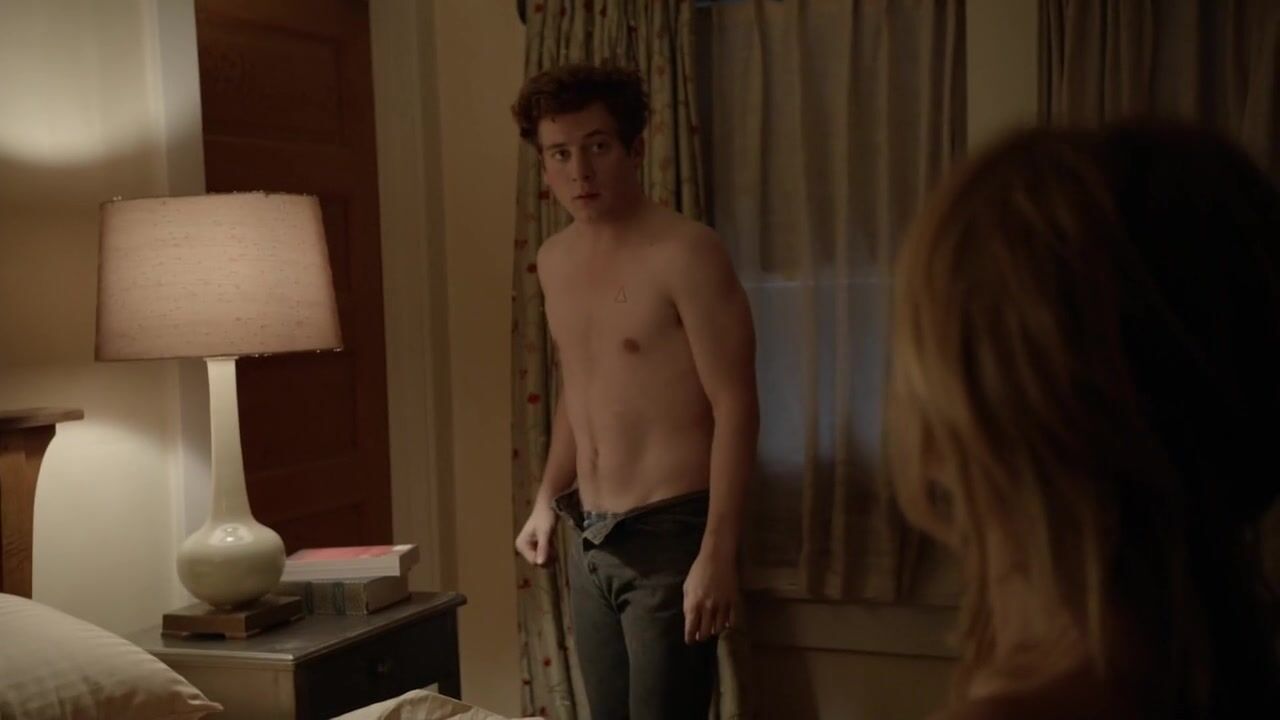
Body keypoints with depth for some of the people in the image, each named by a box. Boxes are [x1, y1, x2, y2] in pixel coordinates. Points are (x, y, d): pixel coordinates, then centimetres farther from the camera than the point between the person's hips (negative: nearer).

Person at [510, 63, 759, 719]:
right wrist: (548, 500, 17)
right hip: (590, 538, 7)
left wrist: (718, 552, -20)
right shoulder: (554, 261, 9)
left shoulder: (685, 253, -15)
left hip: (669, 535, -7)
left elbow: (735, 408, -17)